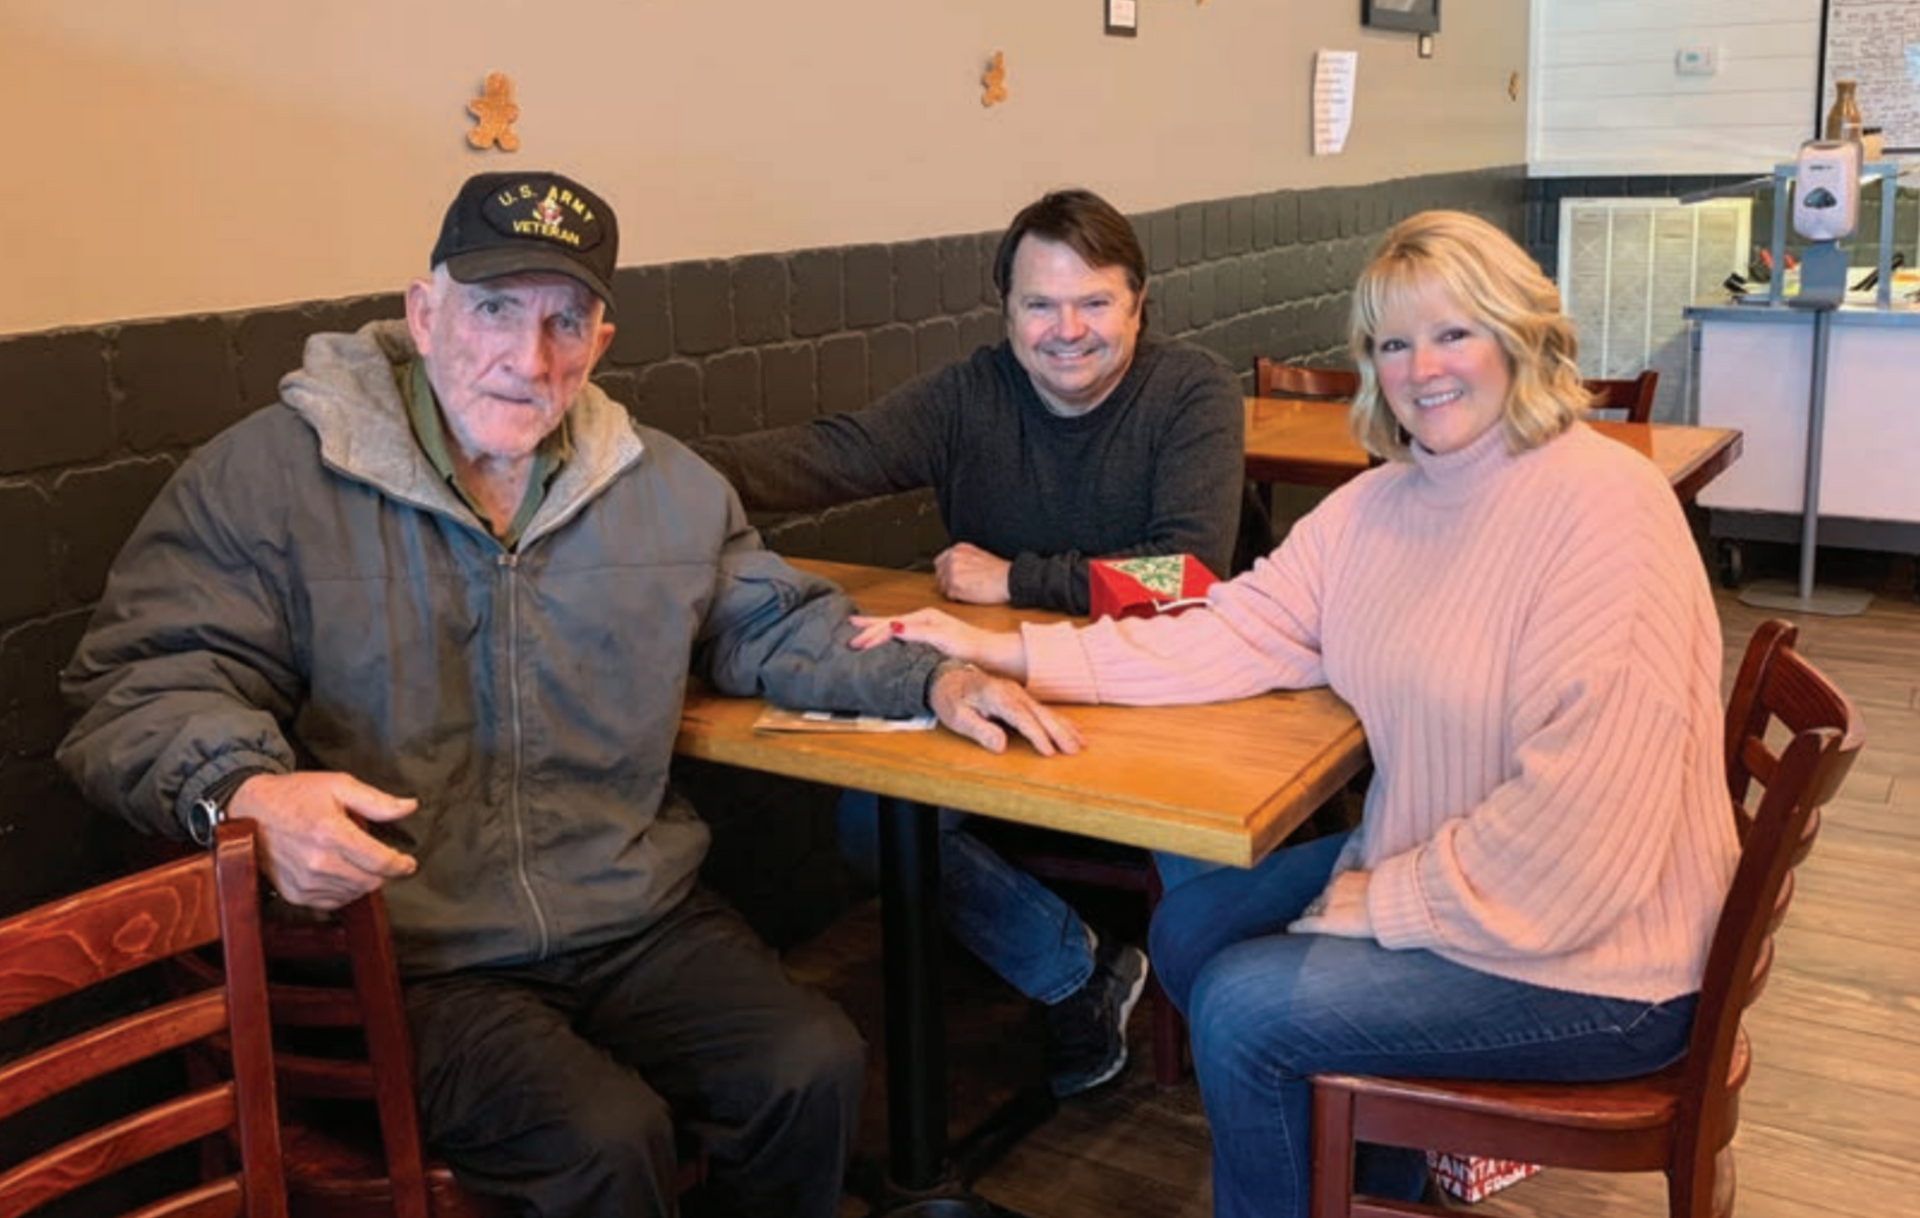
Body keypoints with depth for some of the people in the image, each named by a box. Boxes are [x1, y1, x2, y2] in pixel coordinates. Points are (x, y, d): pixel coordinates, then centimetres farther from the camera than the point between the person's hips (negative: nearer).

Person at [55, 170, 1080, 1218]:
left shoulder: (667, 486, 10)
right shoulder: (269, 475, -5)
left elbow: (777, 625, 22)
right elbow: (144, 680, -9)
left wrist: (931, 681, 6)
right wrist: (243, 789, -30)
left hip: (640, 923, 5)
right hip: (408, 962, -4)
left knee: (813, 1071, -16)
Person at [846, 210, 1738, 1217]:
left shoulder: (1601, 507, -21)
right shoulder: (1382, 501, 5)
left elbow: (1583, 805, -27)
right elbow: (1239, 633, 0)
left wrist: (1387, 903, -18)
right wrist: (1005, 653, -8)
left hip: (1589, 958, -8)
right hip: (1418, 870, 8)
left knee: (1243, 1013, -14)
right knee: (1190, 930, 11)